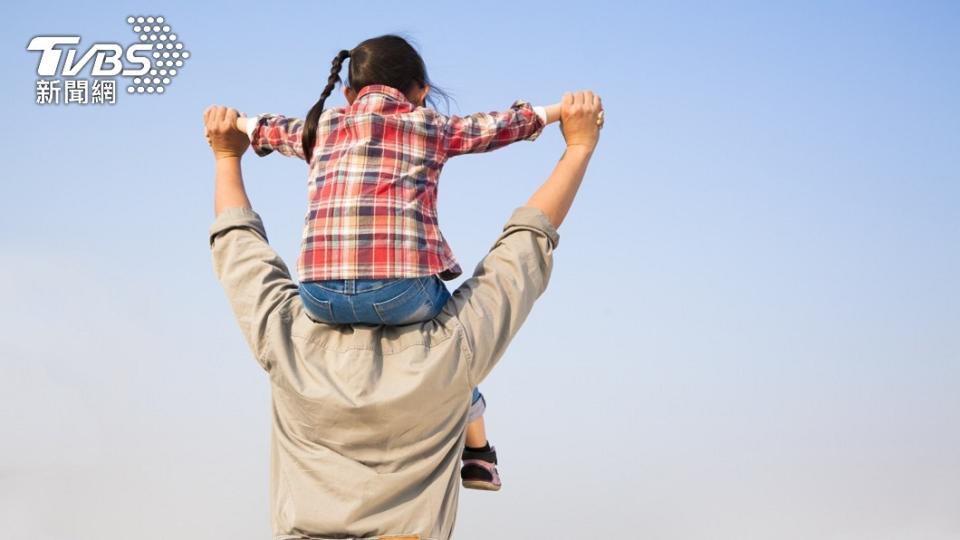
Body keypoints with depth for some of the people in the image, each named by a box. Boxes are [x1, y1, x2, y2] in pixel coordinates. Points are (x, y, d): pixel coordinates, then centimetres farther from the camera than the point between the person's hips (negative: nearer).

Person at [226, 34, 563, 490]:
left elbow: (267, 130, 40)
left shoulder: (321, 126, 21)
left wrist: (237, 125, 61)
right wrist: (556, 111, 43)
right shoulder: (429, 128, 14)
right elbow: (502, 125, 26)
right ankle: (477, 453, 31)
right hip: (401, 293, -2)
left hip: (321, 297, 2)